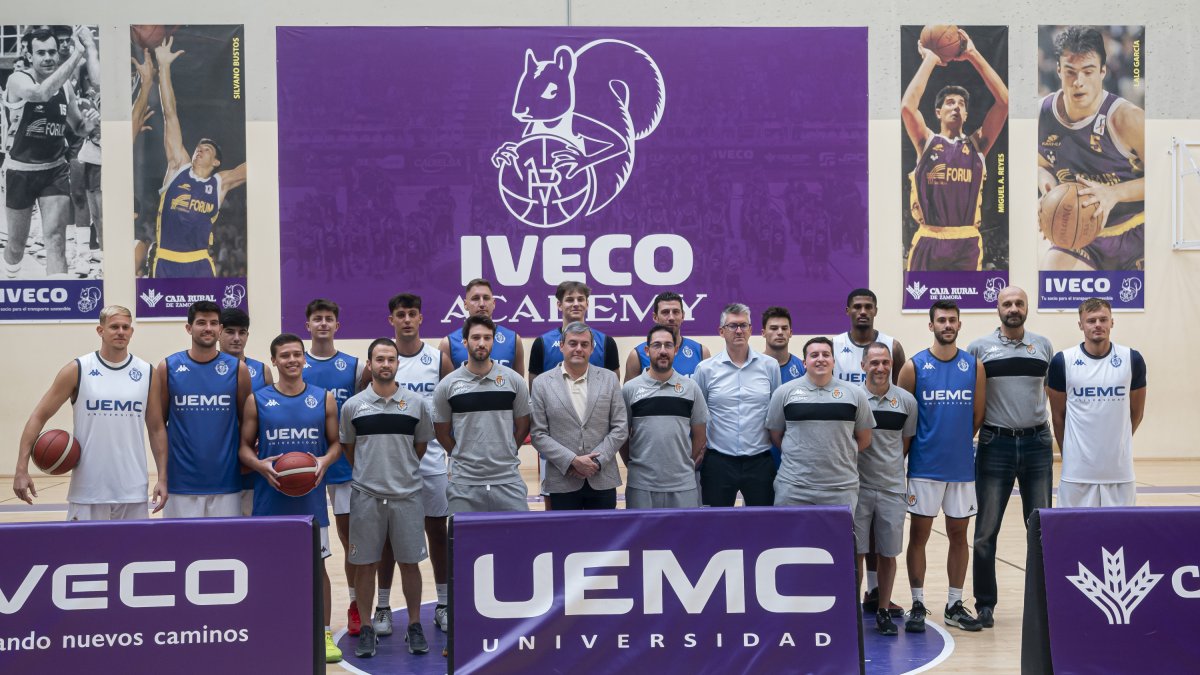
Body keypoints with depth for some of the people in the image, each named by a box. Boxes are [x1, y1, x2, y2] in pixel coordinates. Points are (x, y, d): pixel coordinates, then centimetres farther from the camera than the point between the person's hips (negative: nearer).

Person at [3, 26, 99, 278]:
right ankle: (9, 279, 42)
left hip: (56, 170, 3)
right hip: (20, 171, -3)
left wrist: (89, 123, -12)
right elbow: (42, 93, -41)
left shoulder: (65, 85, 0)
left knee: (56, 239, -8)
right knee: (17, 242, 13)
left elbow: (78, 128, 14)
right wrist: (78, 52, -44)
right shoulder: (18, 80, -16)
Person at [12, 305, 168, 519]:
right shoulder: (77, 370, -1)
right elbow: (39, 416, -1)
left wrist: (162, 477, 1)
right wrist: (22, 469, -11)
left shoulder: (147, 373, 4)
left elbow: (156, 429, 8)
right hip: (87, 491, -1)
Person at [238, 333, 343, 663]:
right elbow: (244, 446, 3)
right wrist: (260, 465, -16)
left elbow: (336, 443, 7)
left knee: (317, 564, 6)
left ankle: (324, 633, 18)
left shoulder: (324, 399, 2)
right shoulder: (257, 400, 0)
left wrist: (325, 461, -14)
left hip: (311, 498, 0)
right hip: (270, 499, 0)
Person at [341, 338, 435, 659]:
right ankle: (367, 629, 17)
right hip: (366, 496, 0)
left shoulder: (416, 402, 0)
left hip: (407, 494, 0)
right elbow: (348, 447, 12)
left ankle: (414, 626, 19)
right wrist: (370, 472, 12)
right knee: (365, 563, 5)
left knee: (410, 562, 6)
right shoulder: (352, 405, 0)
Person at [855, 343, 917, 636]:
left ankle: (883, 611, 21)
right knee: (856, 553, 2)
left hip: (892, 488, 2)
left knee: (888, 553, 8)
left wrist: (890, 467, 8)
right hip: (858, 487, -2)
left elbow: (906, 443, 12)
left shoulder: (906, 401, 1)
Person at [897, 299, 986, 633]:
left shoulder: (974, 366, 3)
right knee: (919, 534, 3)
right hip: (924, 467, -2)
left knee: (958, 534, 9)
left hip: (962, 466, 2)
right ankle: (918, 605, 12)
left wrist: (957, 442, 8)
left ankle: (955, 605, 20)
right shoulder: (914, 366, -4)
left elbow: (978, 415, 8)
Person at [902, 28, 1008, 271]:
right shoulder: (927, 142, 8)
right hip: (929, 243, -1)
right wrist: (929, 60, -2)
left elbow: (1003, 102, 1)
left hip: (966, 244, 1)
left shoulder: (976, 144, 12)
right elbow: (907, 106, -10)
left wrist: (973, 55, 1)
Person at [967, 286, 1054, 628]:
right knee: (986, 530, 2)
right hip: (996, 445, -2)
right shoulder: (980, 348, 1)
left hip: (1037, 443, 2)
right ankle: (985, 603, 13)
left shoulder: (1043, 346, 7)